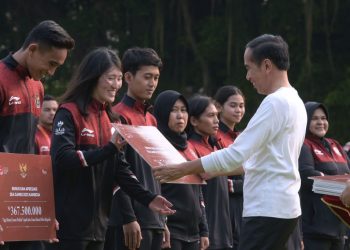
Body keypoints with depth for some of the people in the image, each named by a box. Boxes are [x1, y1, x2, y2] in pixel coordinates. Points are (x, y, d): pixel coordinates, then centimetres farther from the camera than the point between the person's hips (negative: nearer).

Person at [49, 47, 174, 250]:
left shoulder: (111, 119, 17)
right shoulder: (69, 113, -6)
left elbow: (120, 169, 13)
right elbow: (62, 159, -19)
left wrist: (147, 198, -1)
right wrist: (109, 149, -25)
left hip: (98, 222, 7)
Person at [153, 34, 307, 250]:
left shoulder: (275, 103, -15)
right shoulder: (295, 102, 16)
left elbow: (237, 154, -19)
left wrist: (183, 170, -11)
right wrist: (214, 170, 21)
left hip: (267, 210, -10)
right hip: (282, 208, 10)